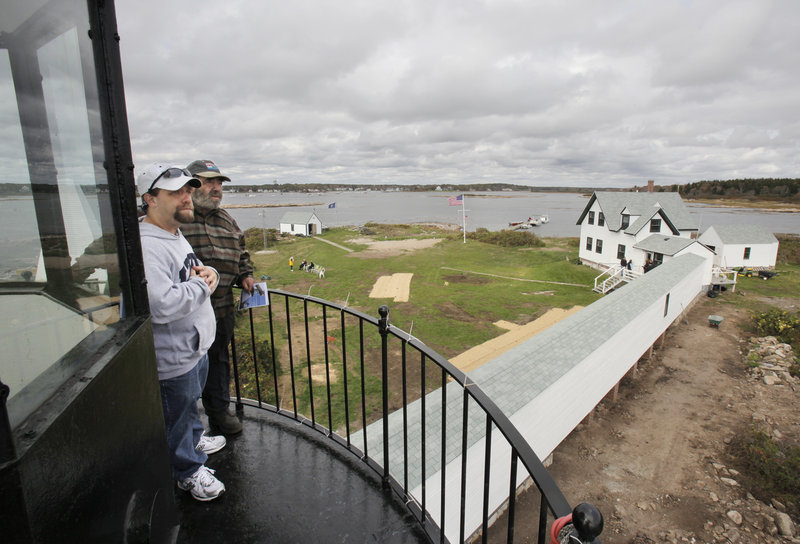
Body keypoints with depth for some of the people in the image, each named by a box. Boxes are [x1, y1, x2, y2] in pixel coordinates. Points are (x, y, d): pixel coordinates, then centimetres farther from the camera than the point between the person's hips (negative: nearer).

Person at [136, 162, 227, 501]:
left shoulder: (175, 234, 7)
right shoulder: (147, 247, -28)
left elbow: (188, 274, 22)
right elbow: (161, 305, -38)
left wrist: (207, 272, -2)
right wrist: (202, 286, -23)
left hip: (196, 344, 10)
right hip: (174, 356, -10)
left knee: (190, 401, 31)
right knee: (179, 411, 12)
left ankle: (194, 440, 55)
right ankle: (189, 471, 34)